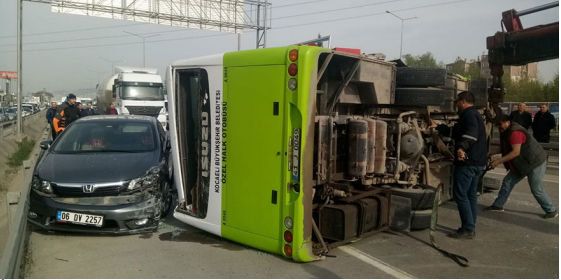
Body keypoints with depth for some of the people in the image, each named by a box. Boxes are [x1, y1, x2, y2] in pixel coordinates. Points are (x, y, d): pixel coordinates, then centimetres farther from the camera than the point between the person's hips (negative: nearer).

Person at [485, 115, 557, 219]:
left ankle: (551, 211, 18)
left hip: (535, 163, -10)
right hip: (522, 164, 10)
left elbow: (516, 152, -32)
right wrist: (490, 153, 1)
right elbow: (504, 148, 11)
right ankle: (498, 205, 14)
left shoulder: (514, 132, -27)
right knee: (507, 181, 7)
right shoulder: (506, 132, 5)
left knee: (536, 189, -1)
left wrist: (499, 161, -32)